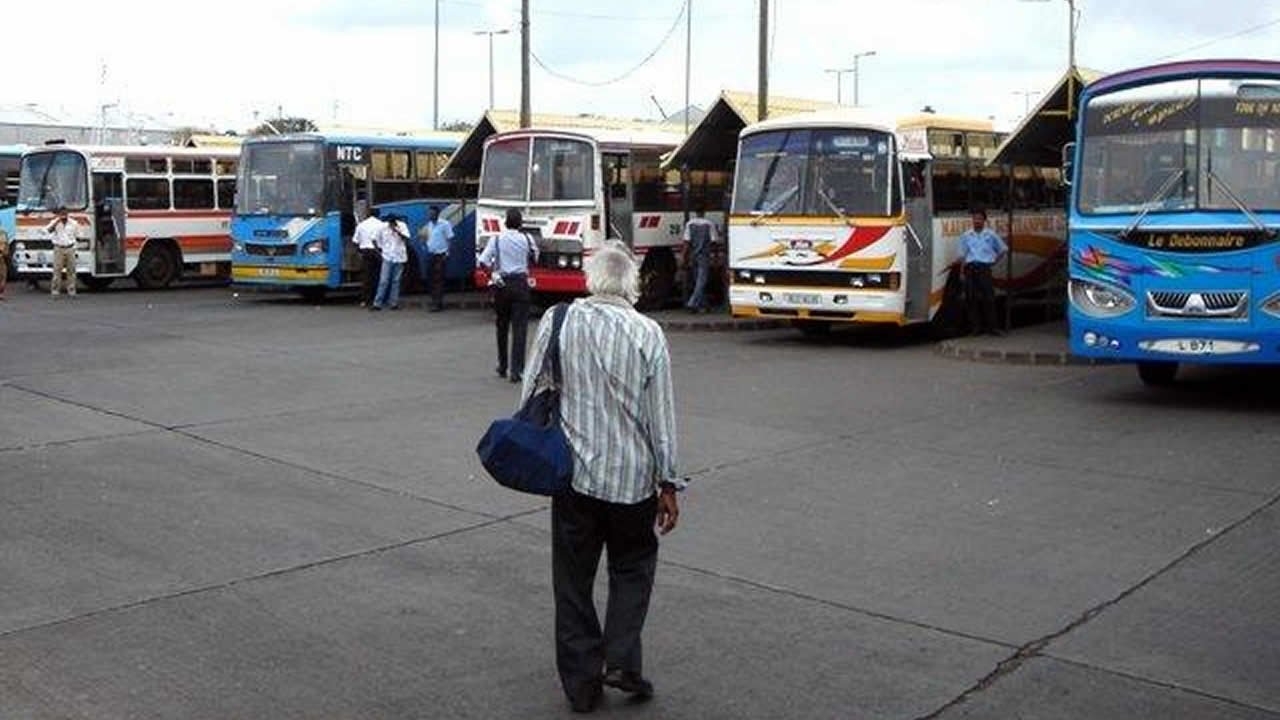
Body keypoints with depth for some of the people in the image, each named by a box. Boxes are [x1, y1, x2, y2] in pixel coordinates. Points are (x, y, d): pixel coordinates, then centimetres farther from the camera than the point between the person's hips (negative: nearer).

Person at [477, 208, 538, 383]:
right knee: (519, 328, -3)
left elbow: (483, 261, -13)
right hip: (520, 284, -1)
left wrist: (492, 274, -3)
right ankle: (516, 370, -10)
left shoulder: (497, 240, -3)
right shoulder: (526, 239, -2)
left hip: (501, 284, 1)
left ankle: (502, 367, 24)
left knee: (502, 327, 15)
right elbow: (535, 258, 16)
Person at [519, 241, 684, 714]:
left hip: (572, 473, 1)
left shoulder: (556, 322, -5)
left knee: (573, 577, 12)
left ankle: (581, 684, 18)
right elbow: (661, 416, -6)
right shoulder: (648, 334, -9)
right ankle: (621, 661, 8)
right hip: (631, 478, -1)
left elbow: (530, 395, -1)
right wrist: (668, 484, 3)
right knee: (633, 567, 20)